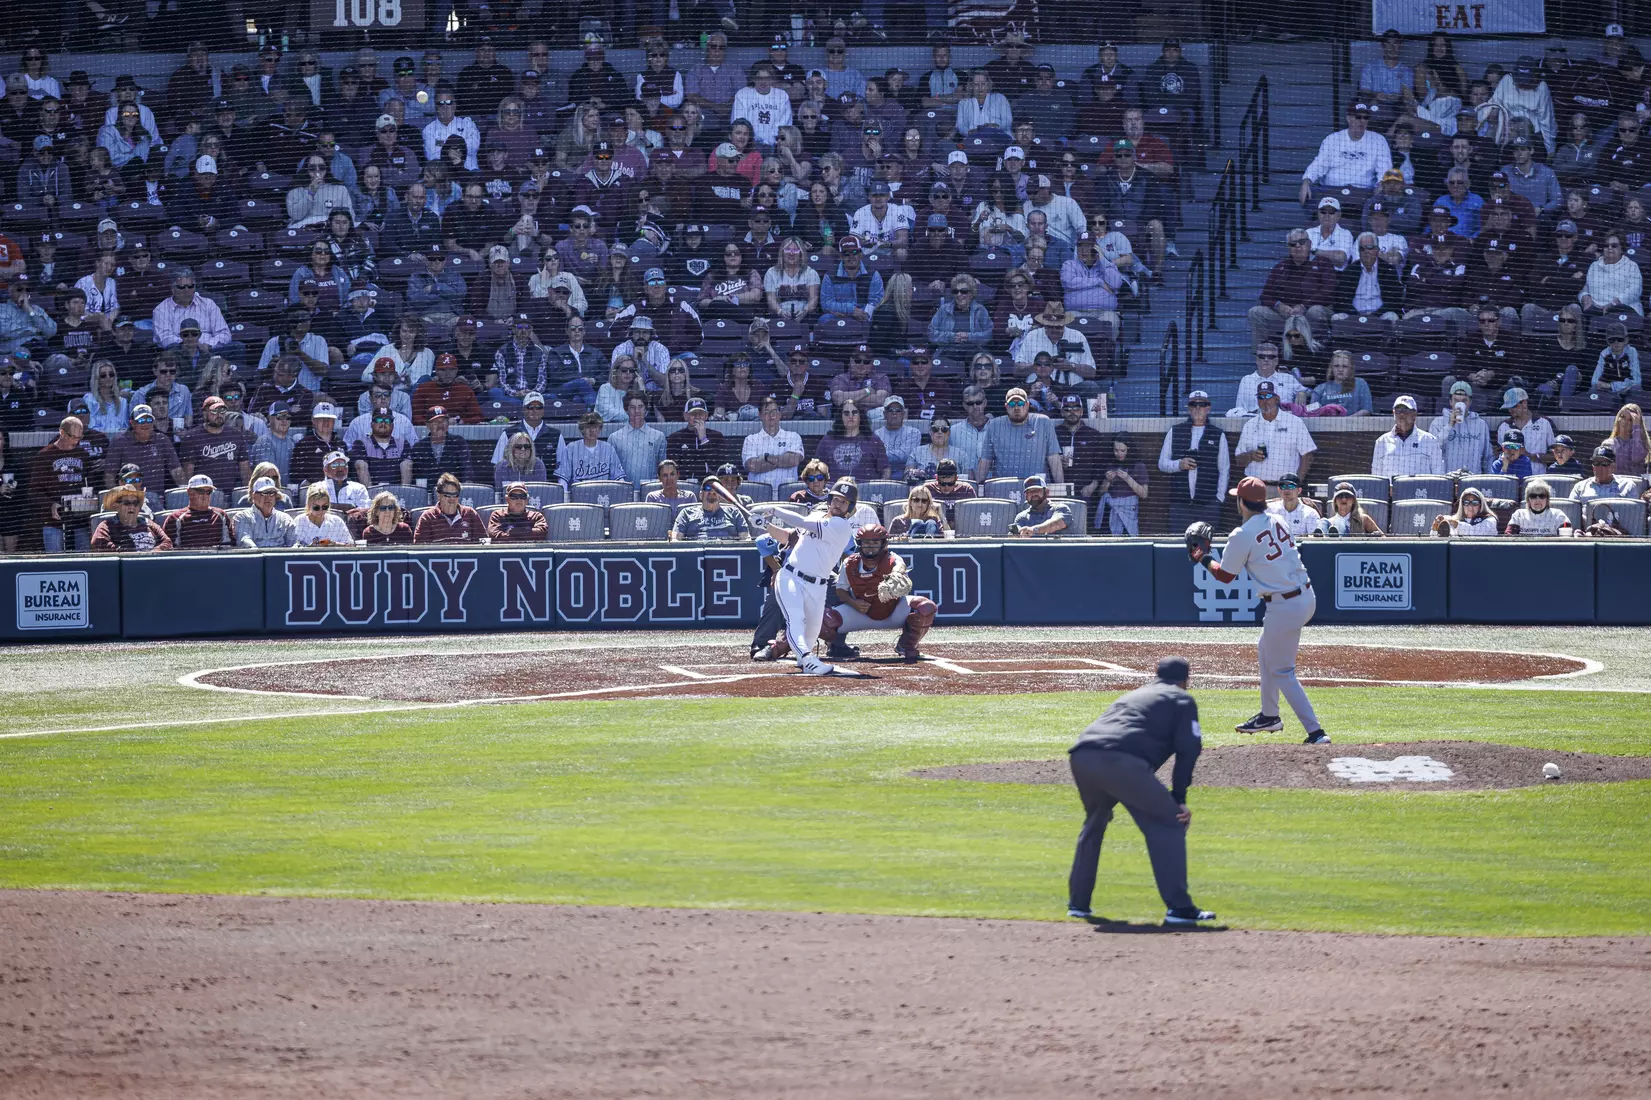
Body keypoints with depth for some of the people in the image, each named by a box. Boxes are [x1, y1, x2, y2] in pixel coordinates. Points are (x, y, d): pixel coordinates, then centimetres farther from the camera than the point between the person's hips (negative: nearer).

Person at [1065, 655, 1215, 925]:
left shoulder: (1129, 696, 39)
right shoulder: (1181, 699, 21)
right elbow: (1189, 748, 7)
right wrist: (1179, 798, 9)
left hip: (1081, 756, 6)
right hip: (1123, 761, -6)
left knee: (1094, 823, 31)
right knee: (1169, 824, 4)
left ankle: (1078, 902, 33)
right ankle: (1178, 907, -4)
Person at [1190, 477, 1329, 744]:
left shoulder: (1241, 536, -14)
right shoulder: (1276, 522, 7)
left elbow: (1225, 576, -2)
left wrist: (1203, 558, 14)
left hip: (1284, 606, -9)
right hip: (1307, 597, 9)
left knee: (1281, 671, 0)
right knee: (1266, 650, 28)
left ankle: (1315, 733, -7)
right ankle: (1269, 715, 40)